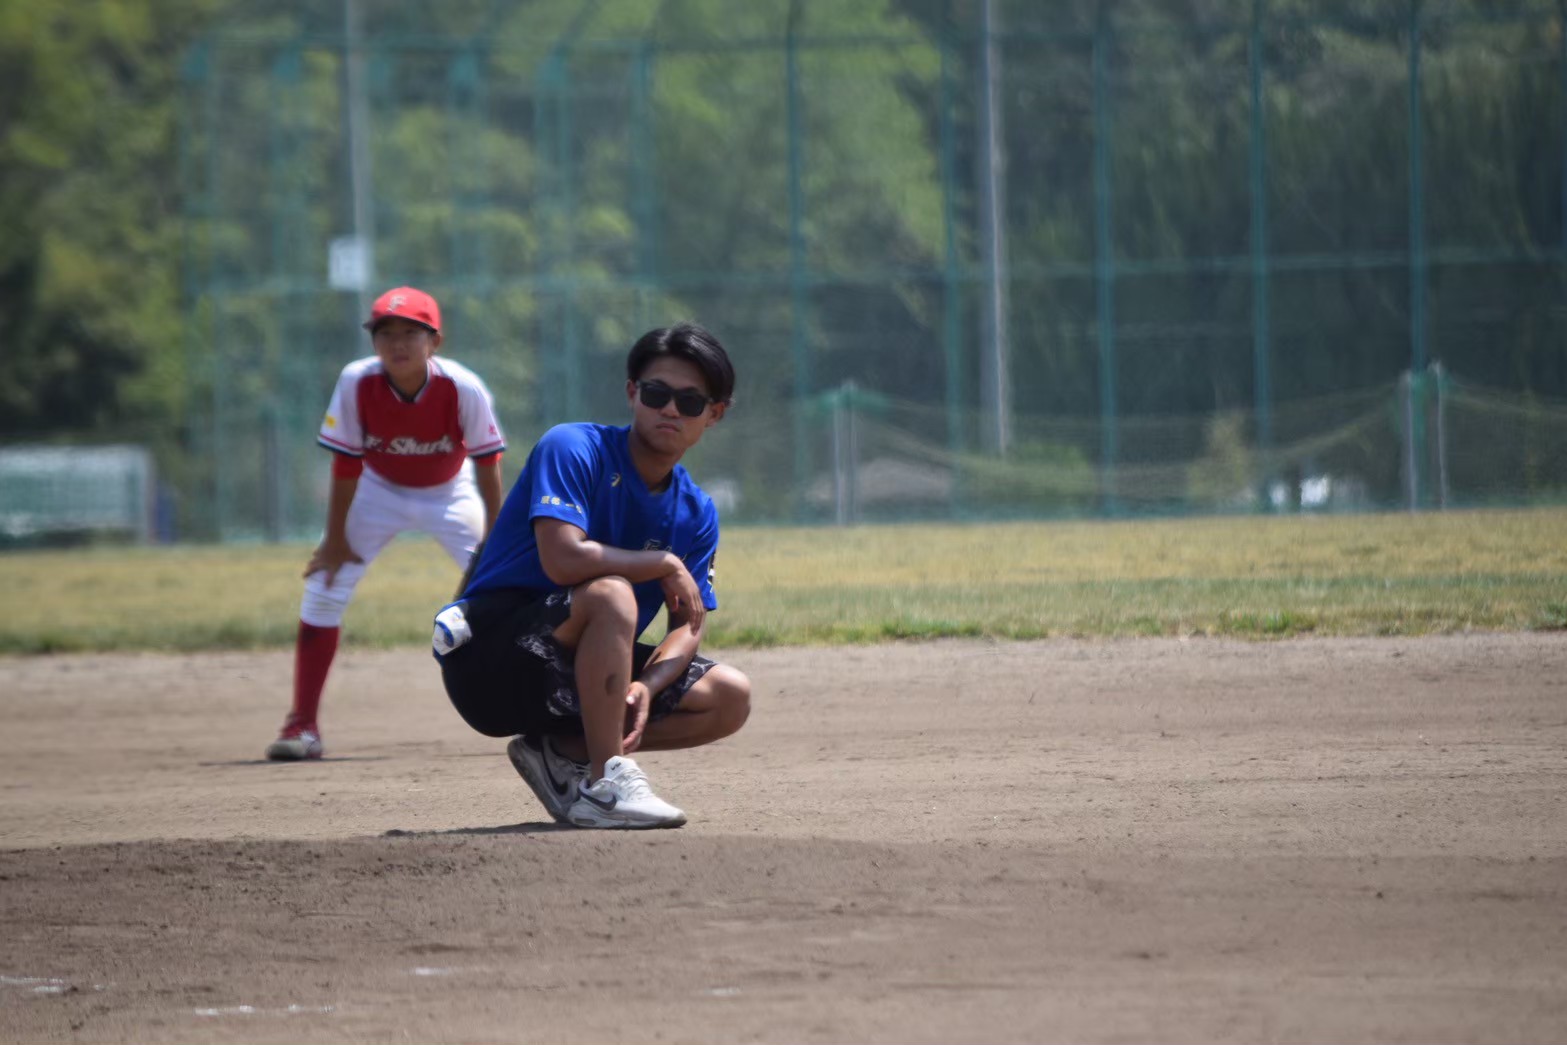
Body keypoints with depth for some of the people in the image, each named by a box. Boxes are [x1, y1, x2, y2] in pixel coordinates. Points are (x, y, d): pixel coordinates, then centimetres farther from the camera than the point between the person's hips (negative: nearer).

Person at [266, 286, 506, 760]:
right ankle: (302, 726, 0)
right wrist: (335, 539, -13)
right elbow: (345, 463, -18)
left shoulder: (464, 389, -30)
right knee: (322, 591, -9)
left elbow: (487, 466, -19)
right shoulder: (357, 383, -28)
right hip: (379, 490, 1)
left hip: (449, 494, -1)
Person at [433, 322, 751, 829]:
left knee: (731, 697, -4)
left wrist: (646, 686, -20)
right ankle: (605, 785, -30)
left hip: (571, 675, 7)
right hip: (486, 664, -7)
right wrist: (666, 565, -17)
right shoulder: (573, 449, -15)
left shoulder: (696, 514, 7)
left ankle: (561, 751, 2)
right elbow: (563, 559, -29)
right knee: (611, 592, -33)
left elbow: (688, 626, 1)